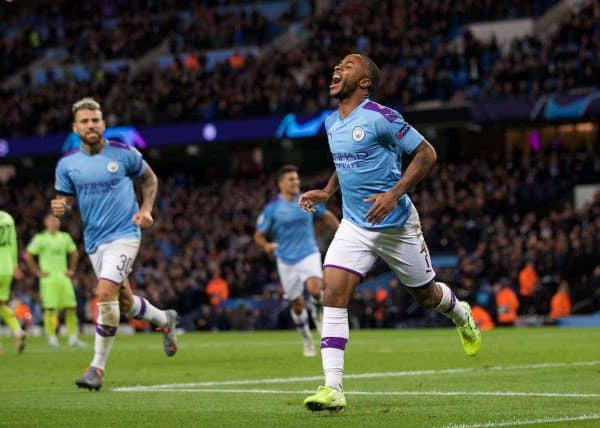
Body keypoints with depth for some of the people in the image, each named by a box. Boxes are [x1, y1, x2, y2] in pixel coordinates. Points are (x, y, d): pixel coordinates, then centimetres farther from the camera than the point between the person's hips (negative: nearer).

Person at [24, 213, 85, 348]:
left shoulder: (65, 237, 12)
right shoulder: (40, 238, -2)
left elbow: (74, 254, 26)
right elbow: (28, 255, -4)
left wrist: (72, 270, 15)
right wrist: (37, 272, -6)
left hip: (63, 277, 5)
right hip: (48, 278, -5)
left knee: (71, 307, -2)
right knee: (50, 309, -8)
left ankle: (73, 338, 2)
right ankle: (52, 338, -1)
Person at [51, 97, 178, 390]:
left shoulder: (124, 154, -5)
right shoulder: (67, 164, 1)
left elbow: (149, 178, 10)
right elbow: (64, 199, 7)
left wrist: (146, 209, -4)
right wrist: (59, 207, -17)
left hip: (124, 234, -5)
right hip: (94, 241, 5)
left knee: (105, 293, -21)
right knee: (124, 303, 14)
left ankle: (98, 366, -14)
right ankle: (165, 320, 45)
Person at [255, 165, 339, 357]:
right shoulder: (272, 208, -7)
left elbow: (327, 215, 16)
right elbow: (258, 235, -4)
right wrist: (267, 245, -25)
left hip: (309, 254, 0)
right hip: (286, 260, 0)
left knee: (315, 289, -27)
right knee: (297, 303, 5)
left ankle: (317, 313, 7)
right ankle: (307, 341, 26)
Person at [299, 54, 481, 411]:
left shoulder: (381, 117, -17)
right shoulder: (331, 123, 7)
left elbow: (426, 154, -14)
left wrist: (394, 194, -22)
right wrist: (327, 192, 11)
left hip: (396, 225, -5)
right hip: (354, 226, 5)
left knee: (426, 295, 12)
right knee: (333, 293, -15)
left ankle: (461, 314, 50)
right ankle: (333, 389, -18)